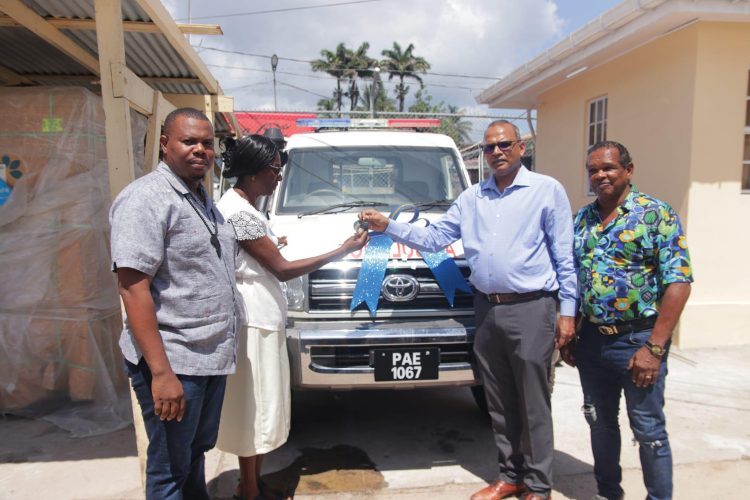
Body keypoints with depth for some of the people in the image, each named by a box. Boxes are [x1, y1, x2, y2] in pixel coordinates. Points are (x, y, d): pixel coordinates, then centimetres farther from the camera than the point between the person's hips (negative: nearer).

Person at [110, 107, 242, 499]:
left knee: (197, 451, 24)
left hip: (213, 354, 8)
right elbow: (133, 287, -21)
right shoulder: (145, 198, -15)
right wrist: (161, 372, -24)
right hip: (173, 362, -8)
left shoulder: (201, 198, 13)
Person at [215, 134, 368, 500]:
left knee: (259, 405, 17)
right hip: (253, 323, -10)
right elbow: (282, 270, -19)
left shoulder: (239, 206, 13)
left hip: (262, 321, 10)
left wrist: (269, 245, 24)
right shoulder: (239, 212, -19)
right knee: (253, 406, 2)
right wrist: (341, 252, -16)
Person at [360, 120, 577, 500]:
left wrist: (568, 310, -6)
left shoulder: (547, 190, 0)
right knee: (499, 403, 15)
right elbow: (433, 238, 11)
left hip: (531, 310, -5)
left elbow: (564, 255, -2)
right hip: (486, 310, 5)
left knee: (533, 404, 5)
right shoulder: (472, 197, 14)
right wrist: (388, 227, 0)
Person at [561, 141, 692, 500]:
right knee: (600, 423, 18)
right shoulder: (581, 219, 8)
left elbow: (678, 283, -13)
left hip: (638, 340, -5)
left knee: (649, 431, 6)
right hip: (591, 340, 5)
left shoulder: (656, 215, -8)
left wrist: (654, 347, -18)